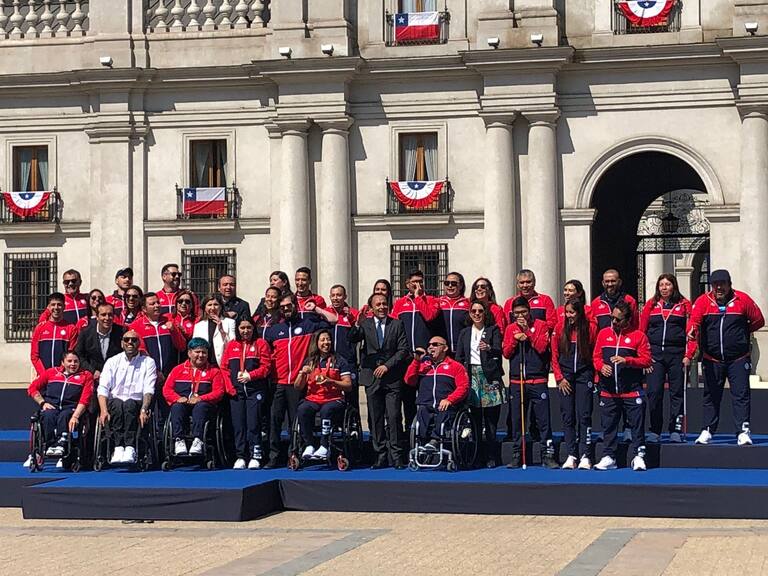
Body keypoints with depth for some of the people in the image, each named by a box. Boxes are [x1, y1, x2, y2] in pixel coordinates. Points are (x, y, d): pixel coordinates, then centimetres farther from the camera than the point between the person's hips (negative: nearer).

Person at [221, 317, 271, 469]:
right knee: (238, 424, 2)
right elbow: (224, 367, 9)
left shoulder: (261, 344, 5)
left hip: (255, 390, -3)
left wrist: (250, 376, -14)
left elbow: (266, 366, -3)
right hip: (236, 391, 3)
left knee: (253, 423, -7)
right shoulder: (231, 345, 13)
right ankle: (240, 457, 6)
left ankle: (255, 457, -4)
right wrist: (230, 387, -2)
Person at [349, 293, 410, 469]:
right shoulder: (365, 324, 9)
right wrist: (357, 324, -26)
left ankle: (396, 457, -3)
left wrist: (387, 365, -8)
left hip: (392, 378, -2)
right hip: (372, 378, 2)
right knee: (375, 419, 3)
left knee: (394, 418, -7)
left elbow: (404, 349, 2)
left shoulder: (397, 325, 7)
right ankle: (380, 456, 9)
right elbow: (351, 339, -7)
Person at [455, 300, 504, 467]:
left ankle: (491, 457, -1)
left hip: (489, 377, -3)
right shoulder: (464, 333, 15)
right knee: (475, 420, 2)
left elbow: (498, 351, -8)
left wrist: (489, 348, -29)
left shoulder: (493, 330, 6)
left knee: (491, 420, -4)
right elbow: (459, 357, 15)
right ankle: (477, 456, 5)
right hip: (471, 376, 3)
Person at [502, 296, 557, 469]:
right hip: (517, 381, 3)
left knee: (543, 420, -4)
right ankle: (516, 456, 12)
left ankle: (548, 455, 0)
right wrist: (516, 339, -10)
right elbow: (506, 352, 5)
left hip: (538, 381, -3)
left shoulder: (541, 325, 2)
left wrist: (528, 331, -13)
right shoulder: (510, 328, 11)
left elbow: (542, 347, -10)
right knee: (516, 420, 6)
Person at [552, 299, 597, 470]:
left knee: (584, 415, -6)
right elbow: (554, 355, 6)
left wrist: (595, 377, -2)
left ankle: (585, 456, -5)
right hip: (565, 377, 2)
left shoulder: (591, 328, -3)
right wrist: (559, 378, 0)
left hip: (584, 376, -2)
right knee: (567, 416, 1)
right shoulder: (560, 327, 2)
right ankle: (571, 455, 4)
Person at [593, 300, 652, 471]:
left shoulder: (638, 336, -1)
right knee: (608, 425, 7)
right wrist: (601, 366, -9)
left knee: (637, 424, -1)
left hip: (632, 391, -3)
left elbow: (646, 360, -5)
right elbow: (596, 356, 12)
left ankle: (639, 456, 6)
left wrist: (627, 360, -18)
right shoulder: (604, 334, 9)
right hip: (608, 391, 3)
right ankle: (608, 457, 14)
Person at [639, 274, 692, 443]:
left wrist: (688, 355, -5)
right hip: (654, 354, 1)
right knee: (654, 392, -3)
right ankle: (654, 431, 4)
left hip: (677, 353, -1)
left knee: (677, 392, 2)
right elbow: (642, 330, 8)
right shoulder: (651, 305, 9)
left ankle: (675, 431, 7)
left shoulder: (684, 305, 5)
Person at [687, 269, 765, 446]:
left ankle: (743, 432, -4)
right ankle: (707, 431, 19)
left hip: (738, 359, -1)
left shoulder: (742, 300, -3)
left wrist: (741, 332, 3)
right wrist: (692, 331, -39)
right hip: (712, 360, 2)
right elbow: (694, 319, -18)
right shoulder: (703, 301, -2)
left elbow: (758, 320, 7)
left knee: (741, 395, -5)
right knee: (711, 396, 11)